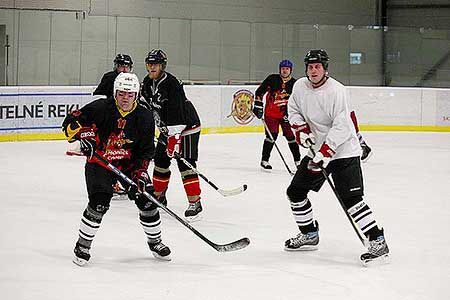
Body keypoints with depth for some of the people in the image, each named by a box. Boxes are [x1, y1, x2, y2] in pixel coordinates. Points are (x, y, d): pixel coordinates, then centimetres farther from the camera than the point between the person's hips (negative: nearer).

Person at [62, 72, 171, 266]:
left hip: (129, 163, 3)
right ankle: (82, 246, 0)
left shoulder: (144, 117, -8)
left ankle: (155, 242, 21)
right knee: (99, 204, -19)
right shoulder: (100, 108, -16)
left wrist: (139, 174, -16)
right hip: (99, 162, -3)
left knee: (147, 198, -2)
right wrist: (83, 135, -30)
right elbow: (71, 121, -12)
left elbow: (146, 151, -4)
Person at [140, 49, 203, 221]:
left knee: (185, 165, -13)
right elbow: (145, 104, 18)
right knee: (160, 161, 11)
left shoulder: (172, 85, -26)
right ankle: (159, 197, 26)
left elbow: (176, 116, -30)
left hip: (187, 127, -9)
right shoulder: (148, 83, 1)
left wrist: (173, 139, -31)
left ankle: (195, 203, -11)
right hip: (166, 128, 9)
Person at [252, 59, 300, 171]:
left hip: (285, 114, 2)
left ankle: (297, 161, 14)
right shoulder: (272, 79, -7)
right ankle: (264, 160, -3)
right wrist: (258, 106, -6)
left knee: (291, 136, 1)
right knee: (272, 135, -12)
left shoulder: (294, 83, -3)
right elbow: (259, 92, -2)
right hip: (271, 113, -2)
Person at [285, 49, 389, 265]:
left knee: (350, 198, -19)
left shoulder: (336, 91, -21)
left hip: (343, 151, -8)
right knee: (295, 191, 11)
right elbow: (293, 109, 18)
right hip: (317, 150, 8)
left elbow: (341, 127, -25)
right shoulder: (300, 86, 1)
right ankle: (309, 235, 29)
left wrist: (325, 153, -29)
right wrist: (301, 129, -1)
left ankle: (377, 242, -18)